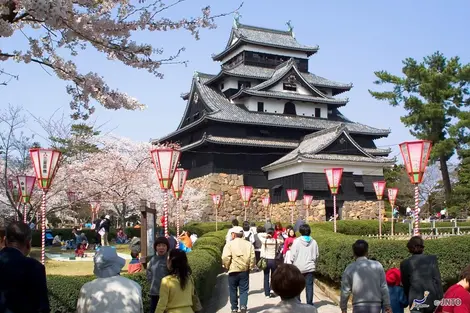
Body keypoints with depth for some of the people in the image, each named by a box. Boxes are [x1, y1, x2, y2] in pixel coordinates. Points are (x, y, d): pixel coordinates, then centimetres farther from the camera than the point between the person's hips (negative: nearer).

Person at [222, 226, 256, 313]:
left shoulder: (229, 244, -8)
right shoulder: (249, 244, 3)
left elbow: (225, 258, -18)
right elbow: (252, 257, -1)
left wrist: (226, 266, -2)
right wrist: (250, 267, 10)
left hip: (233, 271, -2)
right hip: (245, 271, 2)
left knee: (233, 290, 12)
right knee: (244, 290, 8)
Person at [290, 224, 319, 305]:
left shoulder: (297, 241, -8)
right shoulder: (313, 242, 0)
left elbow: (293, 254, -8)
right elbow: (316, 255, 5)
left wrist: (293, 263, 6)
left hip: (298, 267, -2)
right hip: (310, 267, 2)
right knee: (309, 286, 5)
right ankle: (309, 303, 5)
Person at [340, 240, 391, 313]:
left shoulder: (350, 269, -3)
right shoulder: (377, 266, 0)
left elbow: (345, 291, 1)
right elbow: (384, 288, -1)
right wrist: (387, 306, 5)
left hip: (359, 307, -2)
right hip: (376, 306, 2)